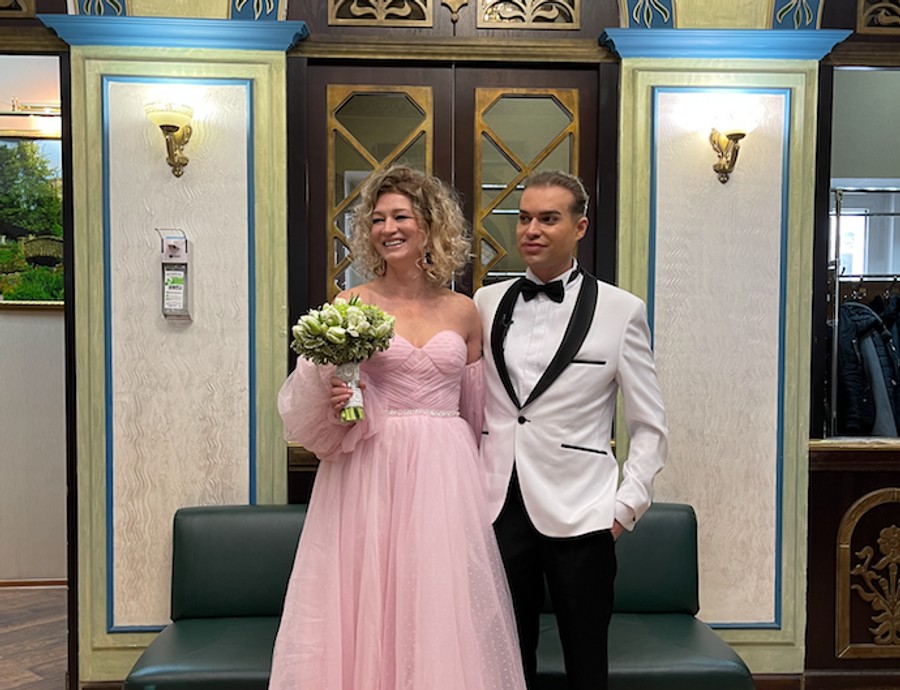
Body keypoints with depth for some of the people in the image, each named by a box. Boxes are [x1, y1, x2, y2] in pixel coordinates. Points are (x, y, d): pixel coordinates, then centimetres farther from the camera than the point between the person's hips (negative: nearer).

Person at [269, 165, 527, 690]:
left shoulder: (463, 312, 7)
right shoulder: (349, 306, 1)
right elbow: (310, 405, 3)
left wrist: (471, 473, 12)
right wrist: (334, 403, -17)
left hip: (445, 476, 2)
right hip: (371, 475, -1)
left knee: (442, 616, 5)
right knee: (367, 612, 2)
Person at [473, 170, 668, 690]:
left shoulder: (621, 311, -2)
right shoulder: (487, 303, 6)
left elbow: (650, 427, 2)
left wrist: (626, 507, -4)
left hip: (578, 516, -2)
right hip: (498, 510, 3)